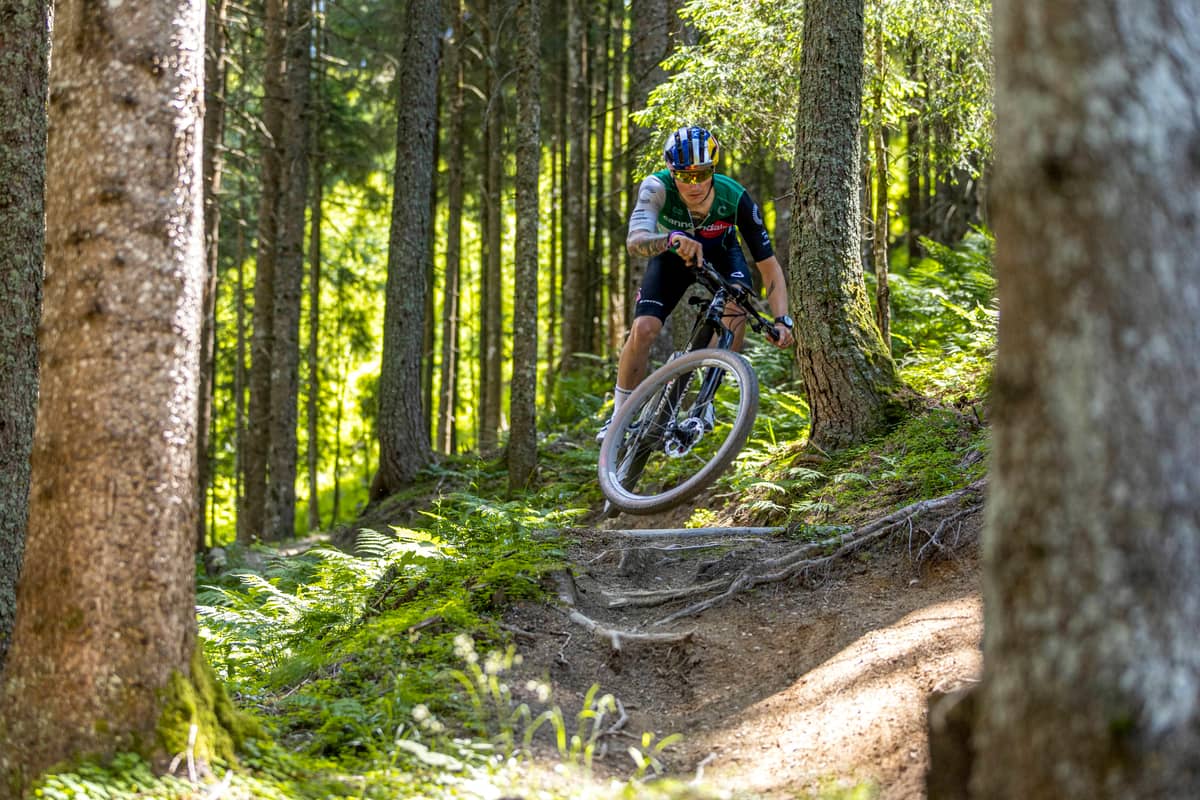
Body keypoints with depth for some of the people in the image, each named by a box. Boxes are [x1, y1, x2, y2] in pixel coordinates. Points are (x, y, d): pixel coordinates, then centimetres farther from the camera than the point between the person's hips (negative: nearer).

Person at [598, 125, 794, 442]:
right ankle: (620, 415, 3)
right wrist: (672, 239, -74)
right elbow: (635, 240, -53)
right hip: (672, 257, 0)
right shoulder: (657, 188, -37)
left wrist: (782, 319, -43)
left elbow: (769, 265, -30)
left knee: (736, 304, -29)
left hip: (719, 252, 0)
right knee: (643, 329, -17)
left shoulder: (736, 199, -35)